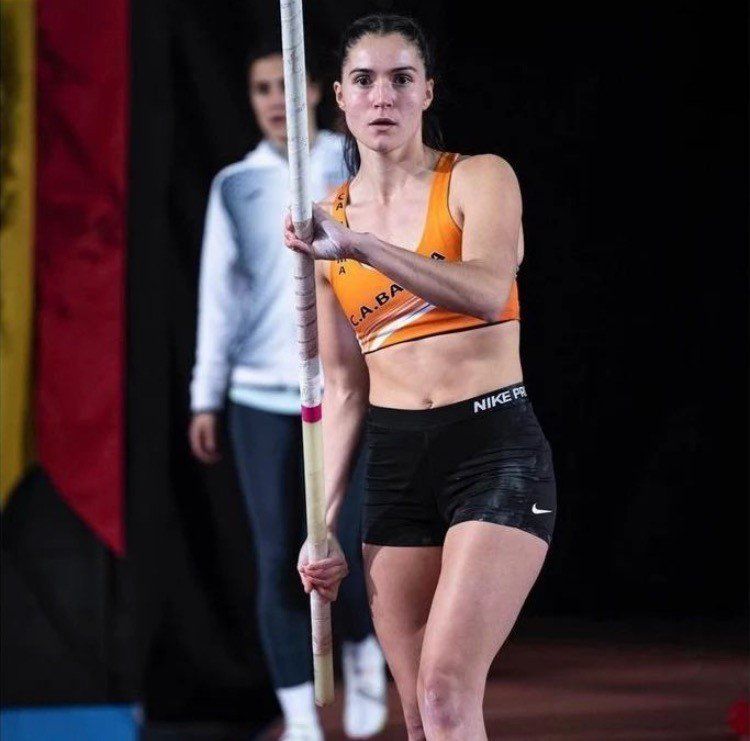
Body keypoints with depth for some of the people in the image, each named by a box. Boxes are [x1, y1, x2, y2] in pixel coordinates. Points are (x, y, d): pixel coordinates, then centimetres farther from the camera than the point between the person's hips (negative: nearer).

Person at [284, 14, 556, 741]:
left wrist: (360, 246, -34)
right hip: (394, 458, 5)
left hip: (495, 445, -5)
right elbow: (342, 387, 14)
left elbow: (488, 292, -24)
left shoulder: (479, 180, -2)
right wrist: (322, 522, 9)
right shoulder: (325, 219, 10)